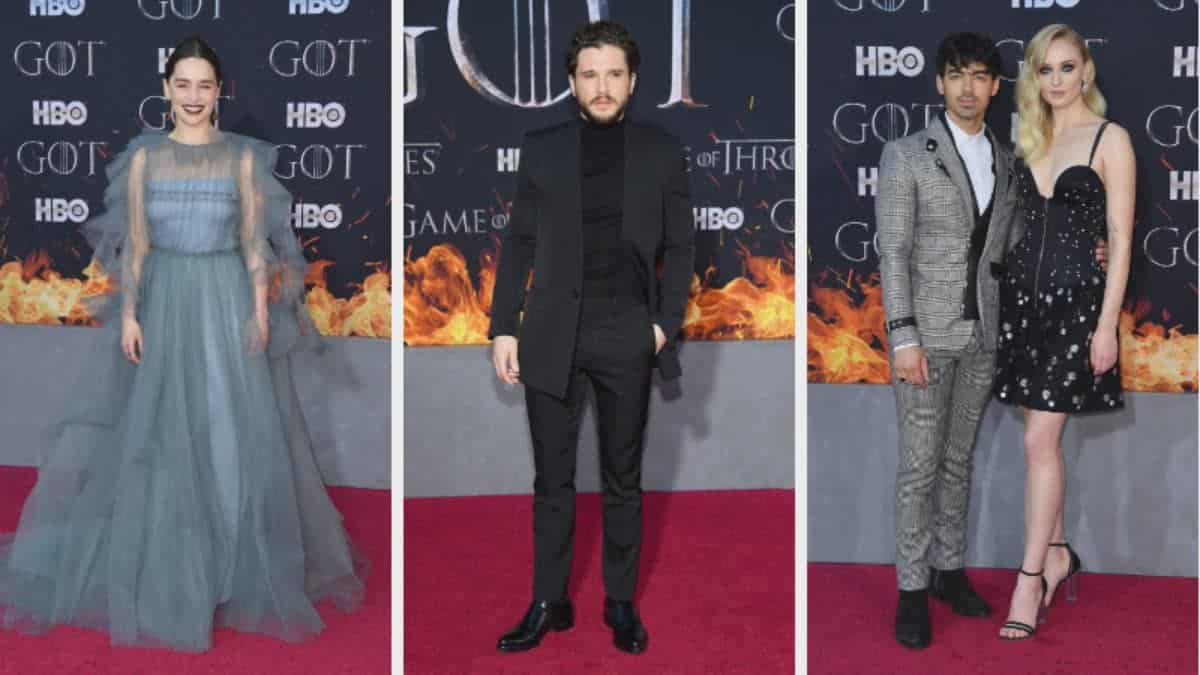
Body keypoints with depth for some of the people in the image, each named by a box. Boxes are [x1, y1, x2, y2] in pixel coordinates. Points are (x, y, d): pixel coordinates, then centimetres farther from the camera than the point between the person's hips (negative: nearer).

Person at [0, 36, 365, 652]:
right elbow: (134, 243, 2)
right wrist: (128, 314, -5)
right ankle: (164, 570, 20)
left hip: (229, 301, -1)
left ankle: (240, 569, 18)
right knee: (158, 433, 6)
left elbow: (256, 242, -1)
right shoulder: (144, 156, 3)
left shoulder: (243, 156, 0)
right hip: (164, 302, 1)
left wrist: (261, 312, -8)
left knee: (237, 431, 2)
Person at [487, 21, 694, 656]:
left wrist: (665, 322, -5)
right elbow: (519, 243, 6)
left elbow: (679, 246, 6)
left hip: (627, 336, -1)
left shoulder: (663, 151, 4)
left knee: (622, 479, 10)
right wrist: (503, 328, 1)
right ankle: (548, 603, 19)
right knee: (552, 479, 7)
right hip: (553, 335, 1)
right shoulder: (540, 148, 5)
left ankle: (621, 603, 22)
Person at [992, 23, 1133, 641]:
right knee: (1041, 436, 11)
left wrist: (1107, 324, -13)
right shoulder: (1030, 137, 11)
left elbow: (1119, 239, -8)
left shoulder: (1110, 139, -5)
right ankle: (1058, 553, 26)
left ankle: (1030, 579, -1)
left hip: (1076, 297, -5)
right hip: (1021, 290, 5)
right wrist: (1013, 287, 10)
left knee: (1040, 439, -8)